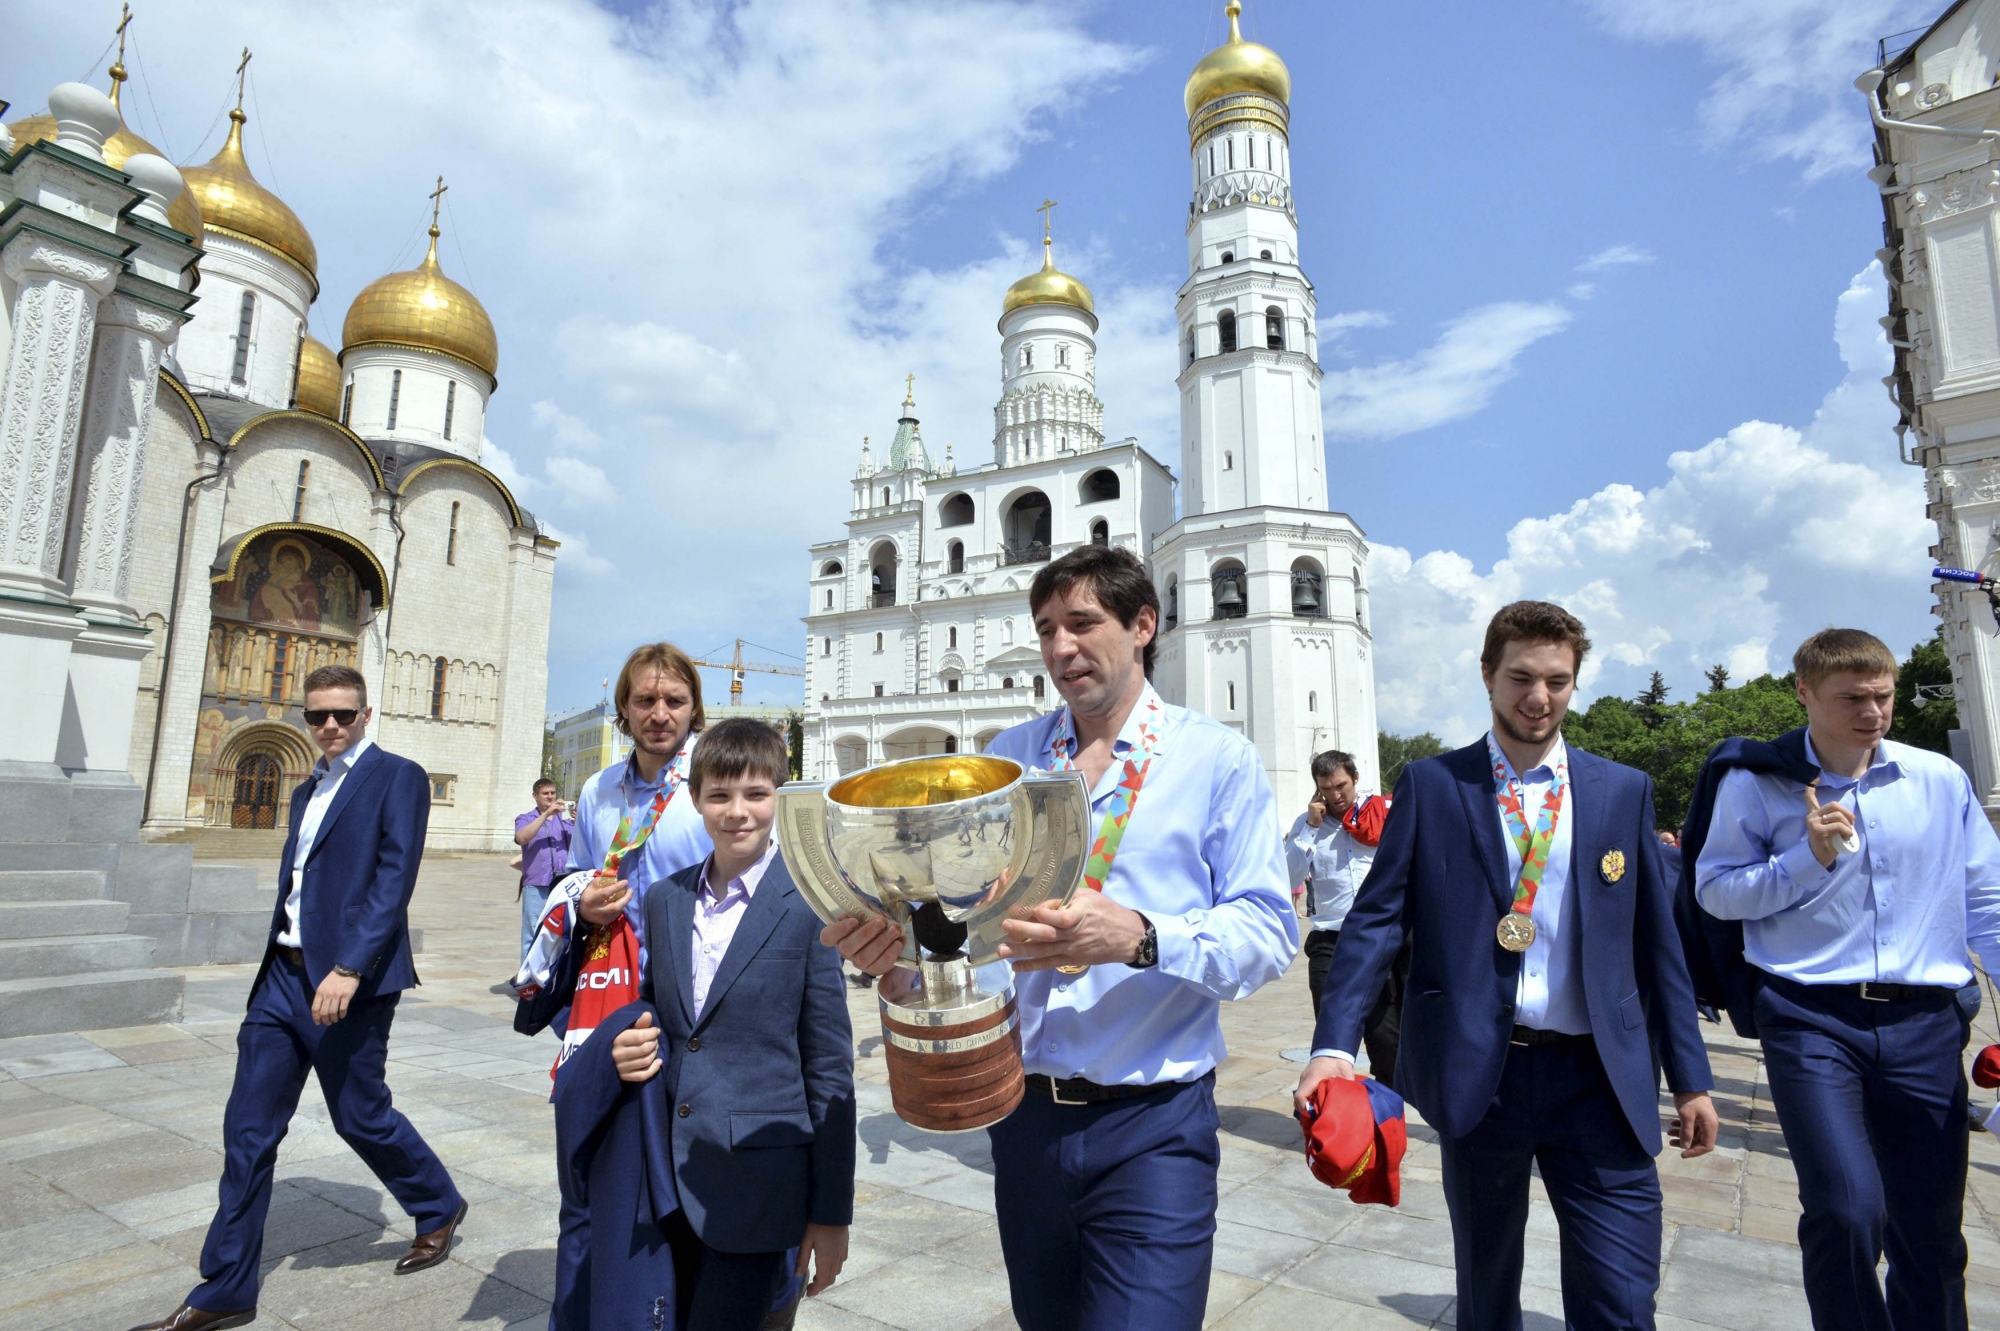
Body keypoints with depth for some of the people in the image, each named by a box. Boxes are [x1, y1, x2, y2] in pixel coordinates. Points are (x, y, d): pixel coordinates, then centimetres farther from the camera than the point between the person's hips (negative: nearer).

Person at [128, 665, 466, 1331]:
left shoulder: (398, 777, -9)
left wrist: (348, 969, -24)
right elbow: (295, 882, 20)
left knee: (360, 1116, 5)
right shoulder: (308, 789, 16)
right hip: (284, 975, 7)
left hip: (350, 979, -7)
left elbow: (394, 878, -18)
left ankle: (439, 1209, 29)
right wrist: (281, 966, 18)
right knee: (248, 1130, 9)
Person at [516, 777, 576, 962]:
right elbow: (521, 838, -12)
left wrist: (579, 822, -13)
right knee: (533, 936, -2)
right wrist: (546, 813, -15)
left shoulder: (566, 819, 16)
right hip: (536, 886, -2)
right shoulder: (526, 819, 11)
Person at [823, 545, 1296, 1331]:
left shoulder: (1218, 759, -5)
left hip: (1150, 1126, -4)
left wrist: (1138, 937, -28)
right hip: (1025, 1112, 4)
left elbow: (1269, 931, -11)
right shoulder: (1006, 757, 5)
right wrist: (899, 930, -21)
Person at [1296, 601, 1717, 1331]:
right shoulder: (1430, 785, -2)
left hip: (1598, 1080, 1)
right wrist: (1334, 1045, -19)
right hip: (1476, 1073, -1)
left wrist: (1690, 1077, 8)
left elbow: (1656, 939, 8)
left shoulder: (1624, 791, 6)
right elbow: (1376, 918, -8)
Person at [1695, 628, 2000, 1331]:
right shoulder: (1755, 784, -3)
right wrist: (1807, 859, -13)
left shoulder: (1942, 780, 6)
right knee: (1847, 1208, -17)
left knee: (1932, 1232, 13)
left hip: (1925, 1020, 4)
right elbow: (1713, 890, -1)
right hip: (1810, 1017, -3)